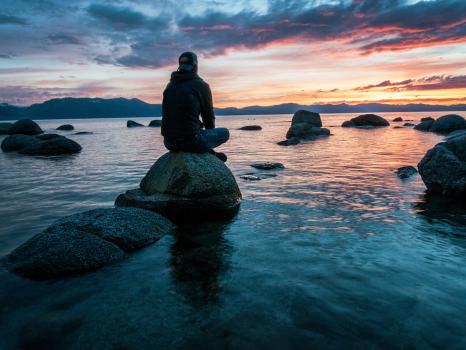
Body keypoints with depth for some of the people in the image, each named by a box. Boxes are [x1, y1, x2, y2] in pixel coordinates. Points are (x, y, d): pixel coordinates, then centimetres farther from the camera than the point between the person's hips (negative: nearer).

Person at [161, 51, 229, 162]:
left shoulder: (170, 86, 14)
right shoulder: (201, 85, -3)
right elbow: (208, 114, 2)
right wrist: (210, 132, 23)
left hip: (169, 142, 6)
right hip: (191, 141, -6)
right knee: (225, 132, 16)